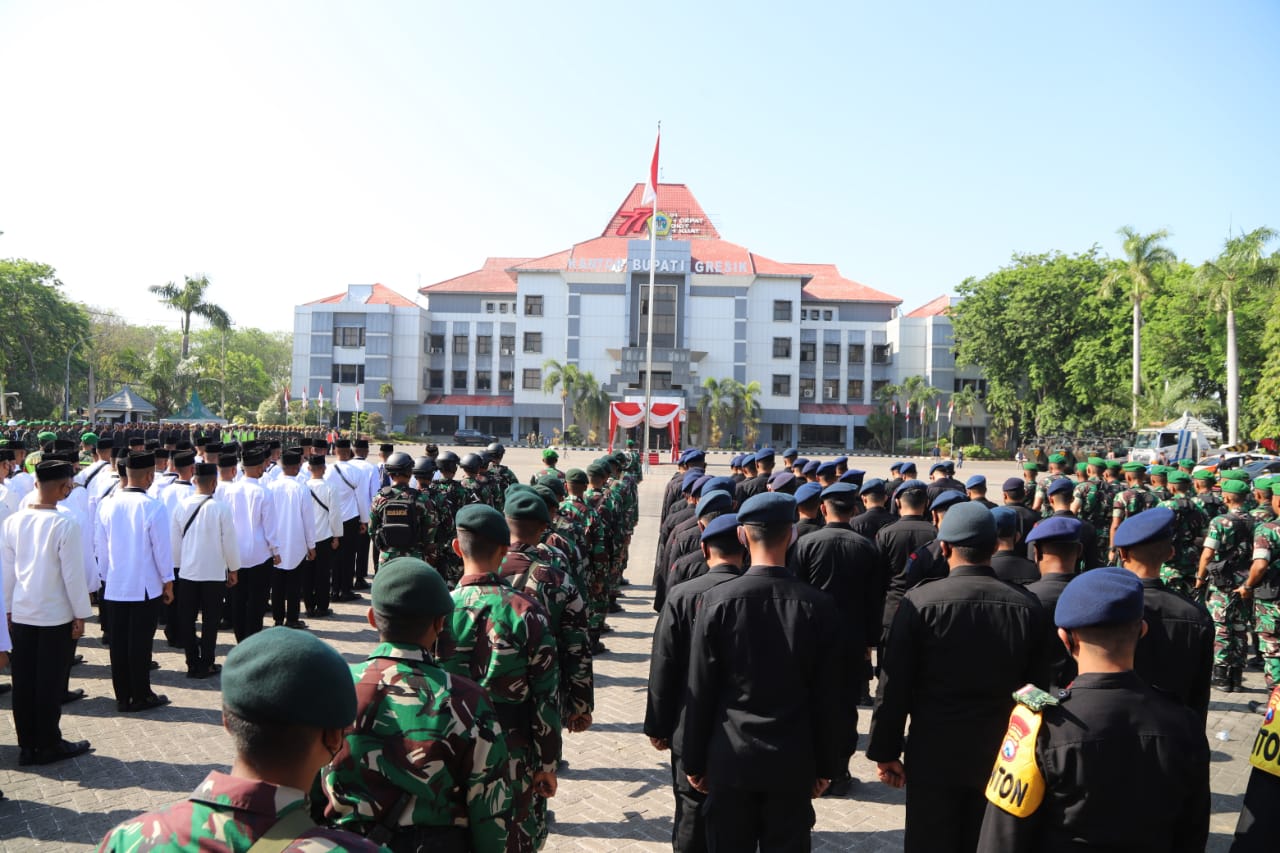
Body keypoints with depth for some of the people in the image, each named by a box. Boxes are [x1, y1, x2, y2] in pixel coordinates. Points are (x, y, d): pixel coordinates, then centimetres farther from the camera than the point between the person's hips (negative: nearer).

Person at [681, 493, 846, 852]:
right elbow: (829, 697, -3)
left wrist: (694, 761, 5)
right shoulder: (819, 605, -9)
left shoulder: (718, 600, -11)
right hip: (793, 762, 1)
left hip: (730, 759, 0)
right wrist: (826, 766, 8)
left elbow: (700, 689, -6)